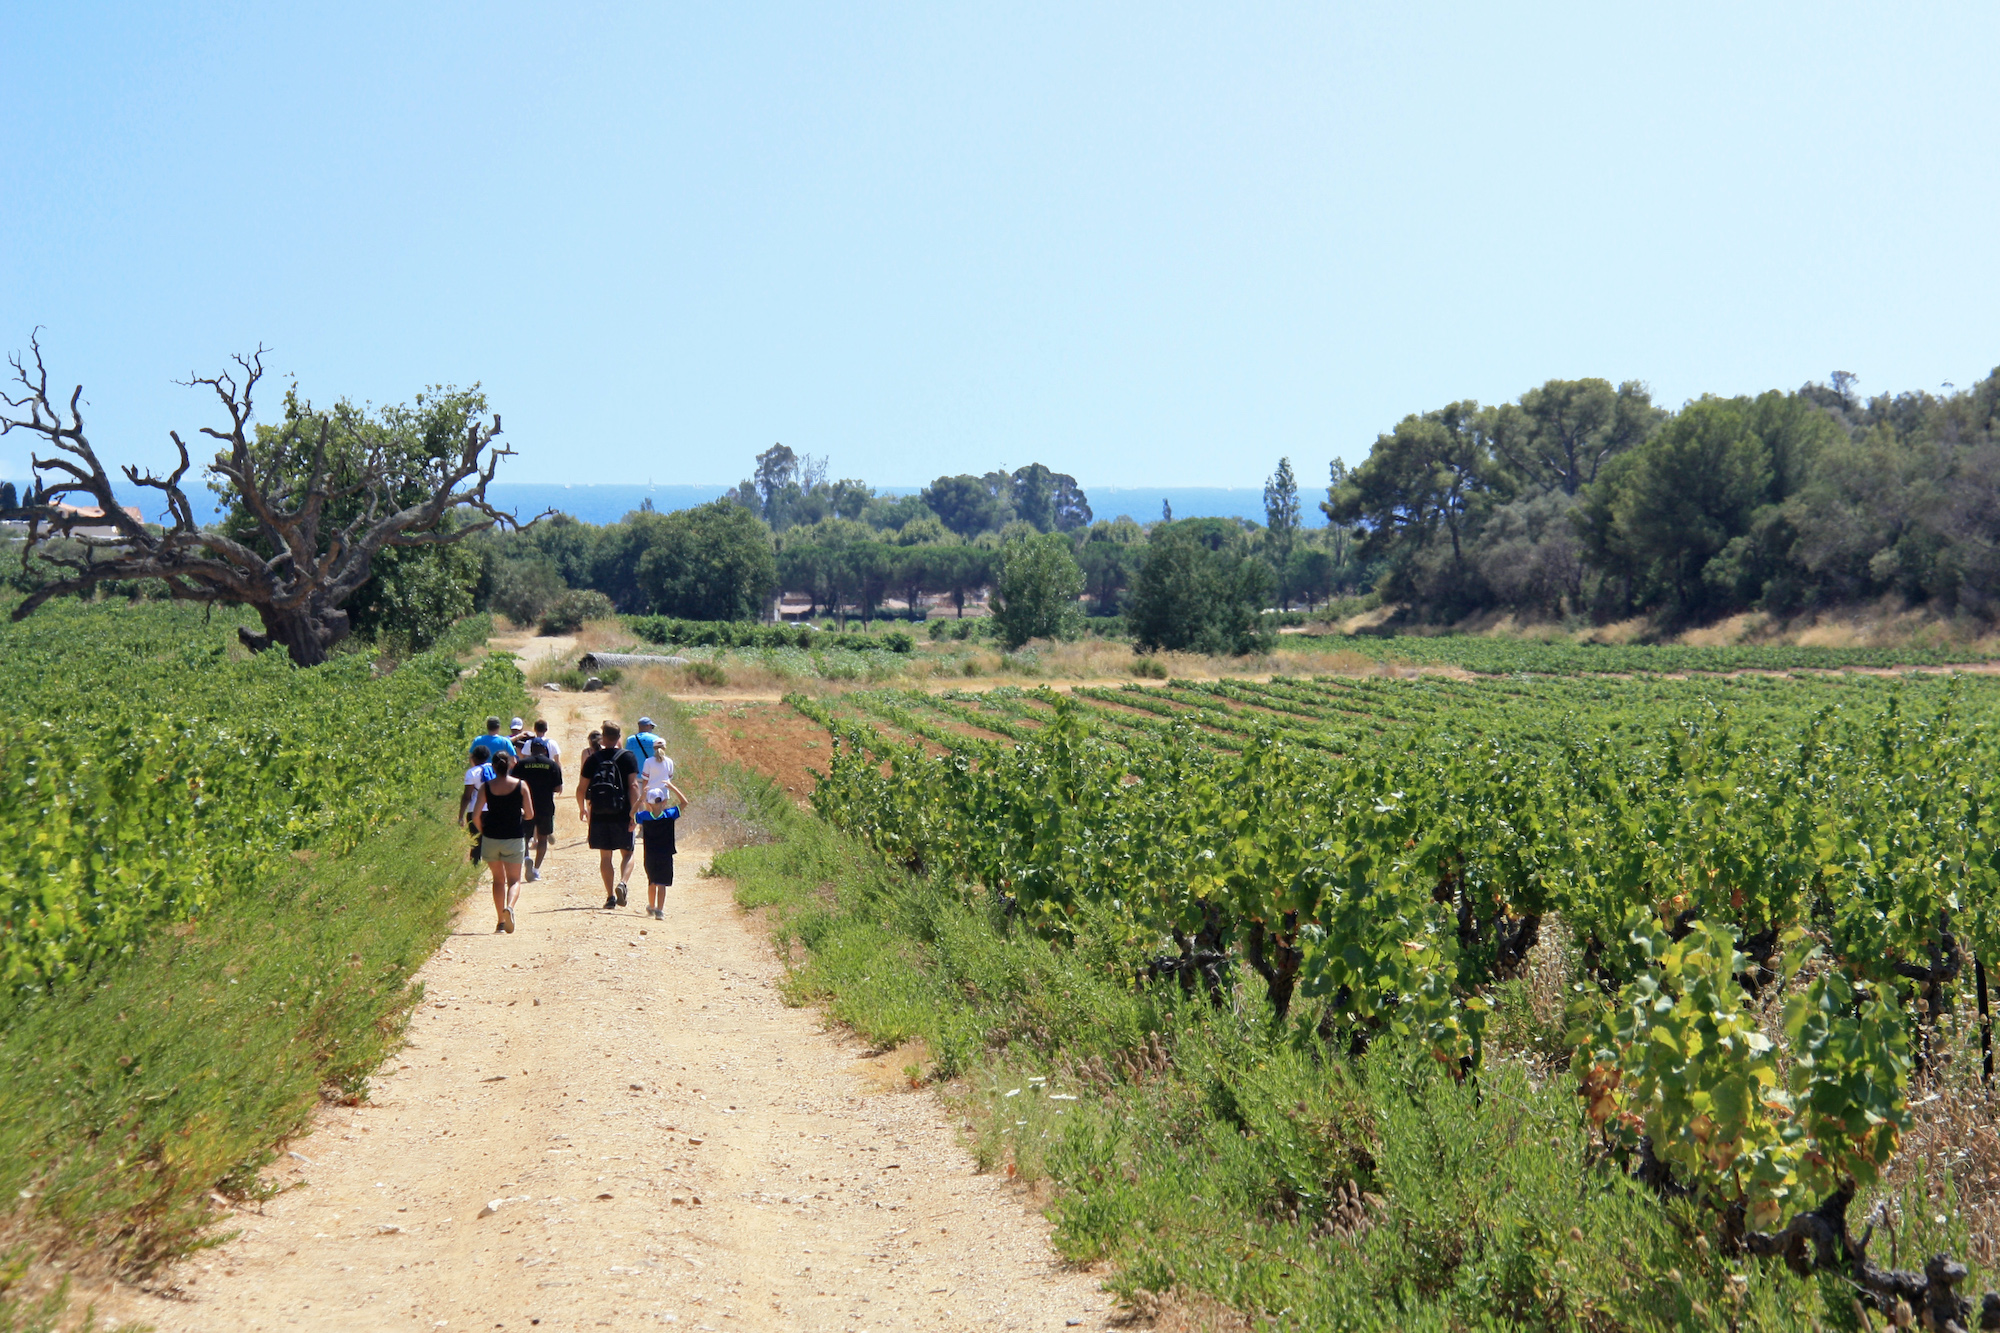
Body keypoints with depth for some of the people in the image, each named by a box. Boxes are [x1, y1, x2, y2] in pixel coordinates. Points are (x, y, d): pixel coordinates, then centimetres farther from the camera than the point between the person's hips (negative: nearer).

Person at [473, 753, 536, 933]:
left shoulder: (486, 787, -4)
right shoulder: (520, 785, -5)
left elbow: (476, 815, -6)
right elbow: (529, 815, -4)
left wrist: (482, 830, 13)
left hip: (491, 837, 1)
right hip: (514, 838, -1)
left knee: (498, 879, 16)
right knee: (514, 880, 6)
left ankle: (501, 921, 14)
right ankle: (509, 906, -25)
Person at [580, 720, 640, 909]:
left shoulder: (593, 759, 4)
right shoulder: (627, 757, -2)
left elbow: (581, 789, 7)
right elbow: (633, 786, -11)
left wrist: (582, 809, 25)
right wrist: (634, 813, -10)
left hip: (598, 815, 2)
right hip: (621, 814, -2)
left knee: (605, 856, 10)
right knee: (627, 854, 9)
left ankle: (610, 896, 7)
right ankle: (622, 883, -16)